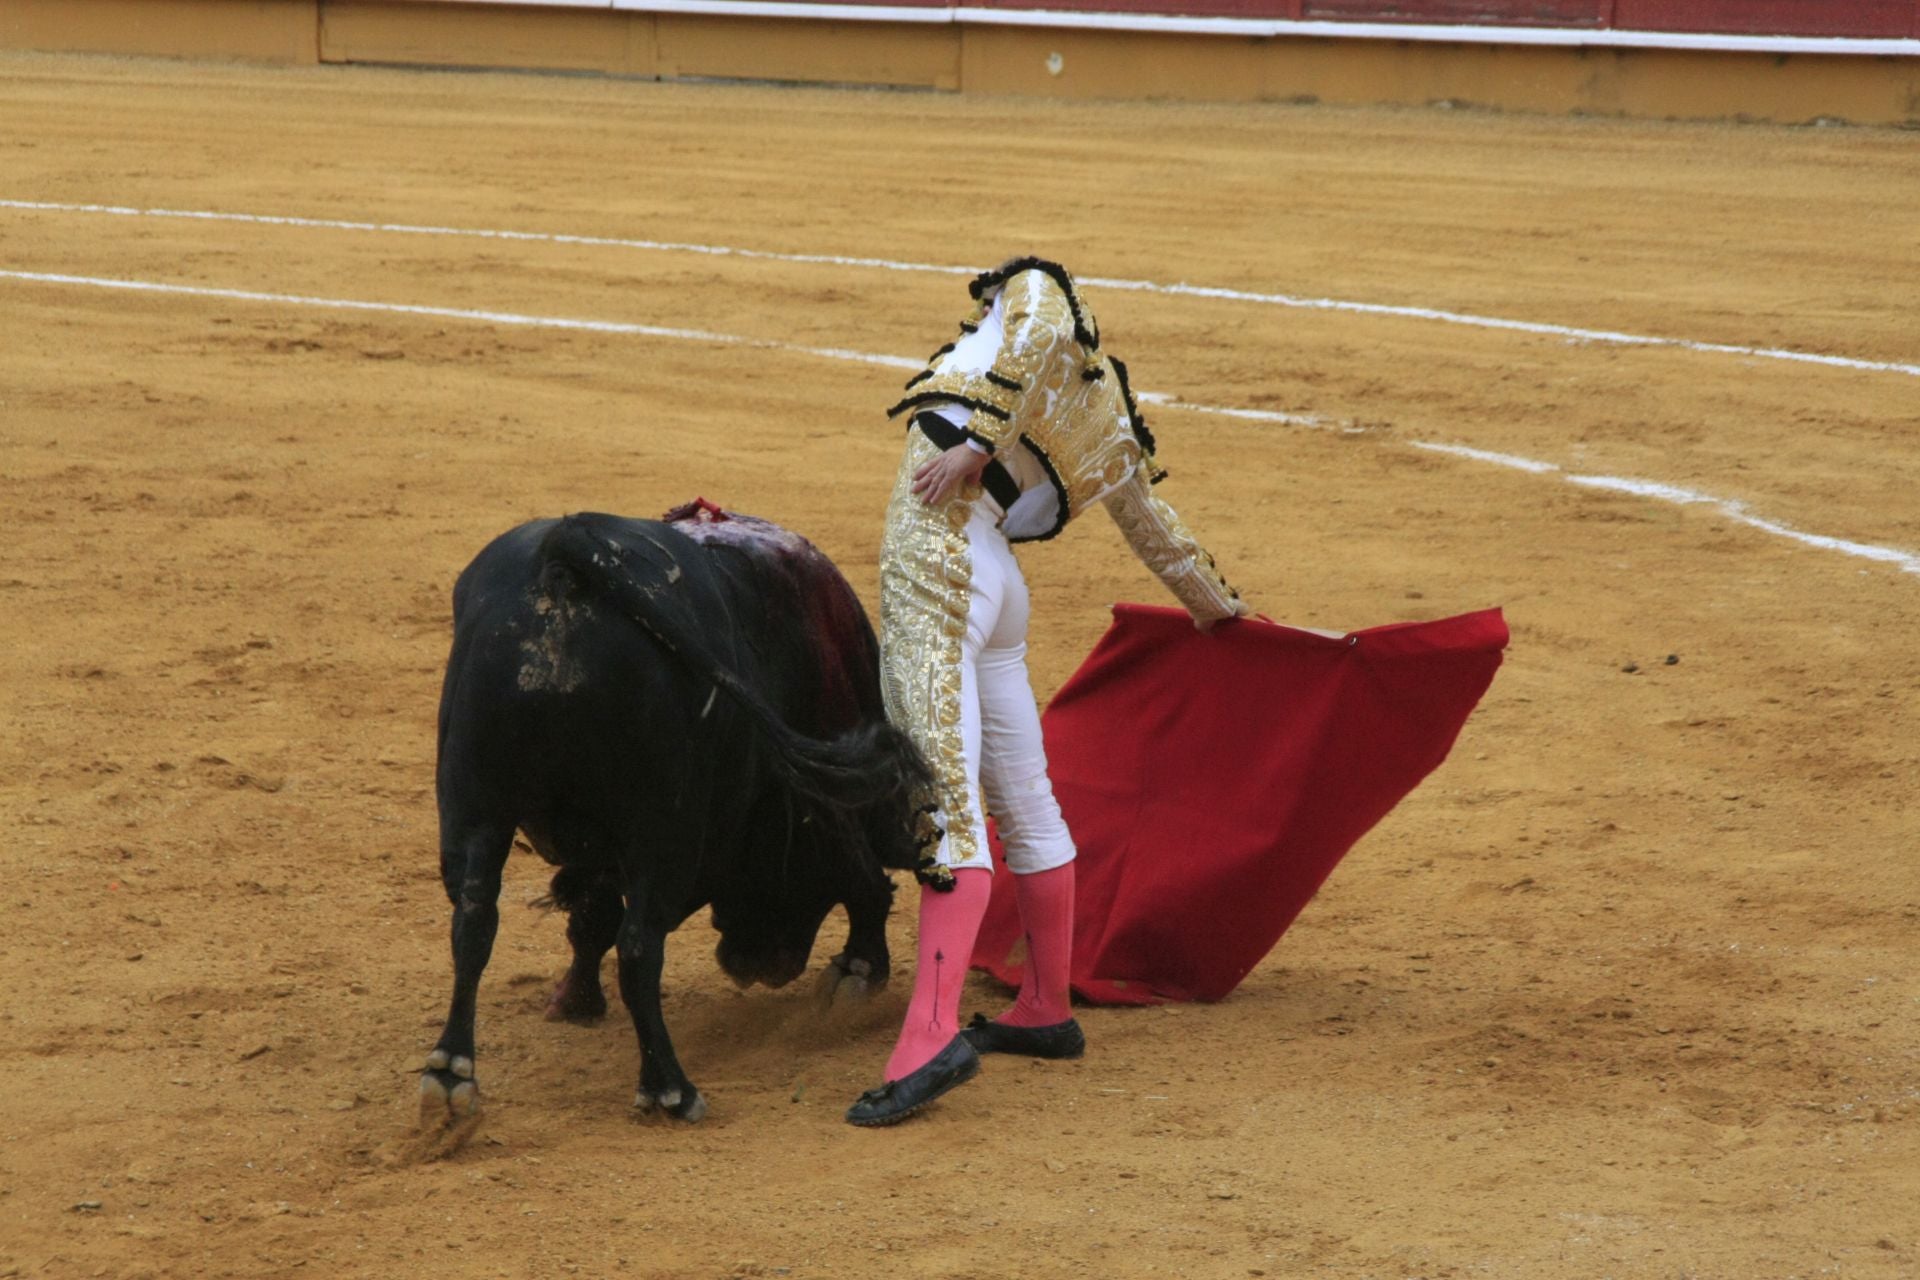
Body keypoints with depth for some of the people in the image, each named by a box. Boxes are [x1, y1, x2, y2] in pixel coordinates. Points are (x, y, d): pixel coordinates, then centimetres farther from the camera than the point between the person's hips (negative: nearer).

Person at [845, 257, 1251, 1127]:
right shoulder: (1095, 410, 28)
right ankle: (1047, 1013, 29)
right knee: (1021, 802, 17)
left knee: (948, 799, -18)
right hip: (995, 587, 8)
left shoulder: (1035, 293, 12)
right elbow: (1147, 517, 41)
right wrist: (1210, 600, 56)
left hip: (937, 559, -8)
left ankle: (931, 1037, -27)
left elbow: (1043, 334, -13)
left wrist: (974, 446, -16)